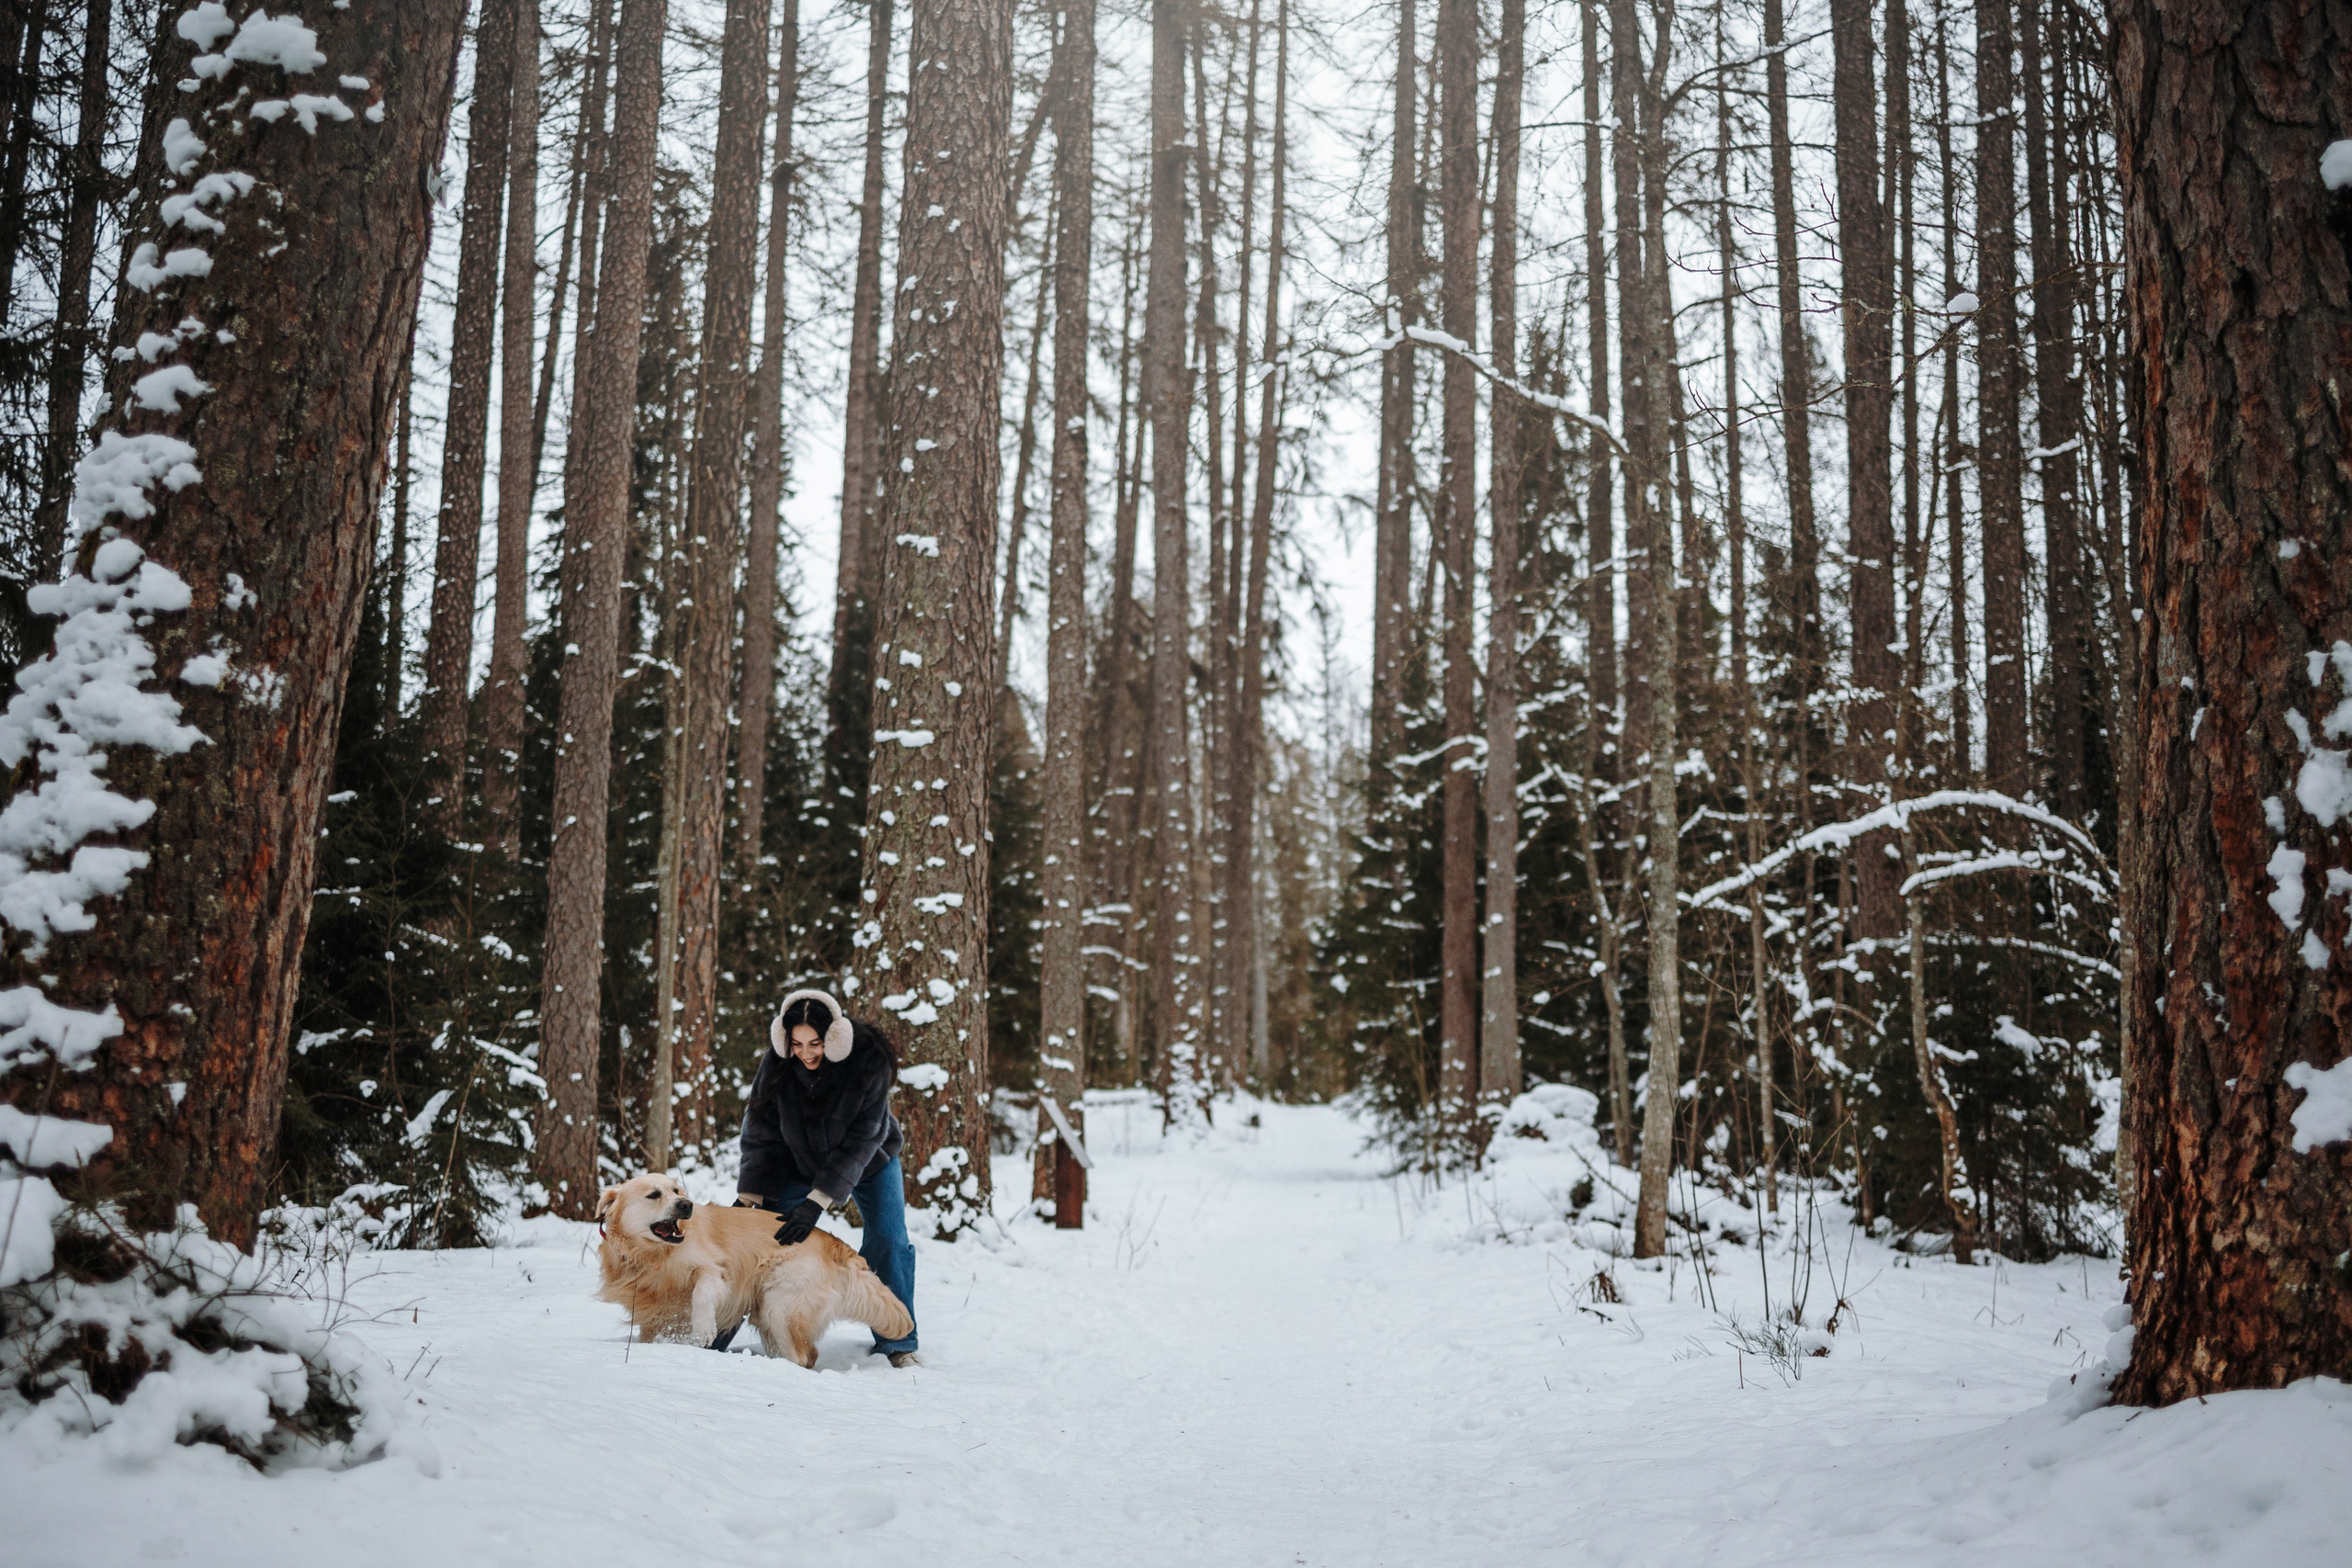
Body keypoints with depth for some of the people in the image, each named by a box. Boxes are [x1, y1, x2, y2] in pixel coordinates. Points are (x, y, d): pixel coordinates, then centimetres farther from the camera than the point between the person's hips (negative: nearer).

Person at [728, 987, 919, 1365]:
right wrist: (749, 1197, -23)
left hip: (869, 1163, -2)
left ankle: (897, 1343, -1)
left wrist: (817, 1202, -38)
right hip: (803, 1163, 2)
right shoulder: (777, 1064, -24)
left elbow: (861, 1140, -32)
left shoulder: (868, 1061, -33)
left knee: (889, 1241, -14)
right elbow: (762, 1135, -14)